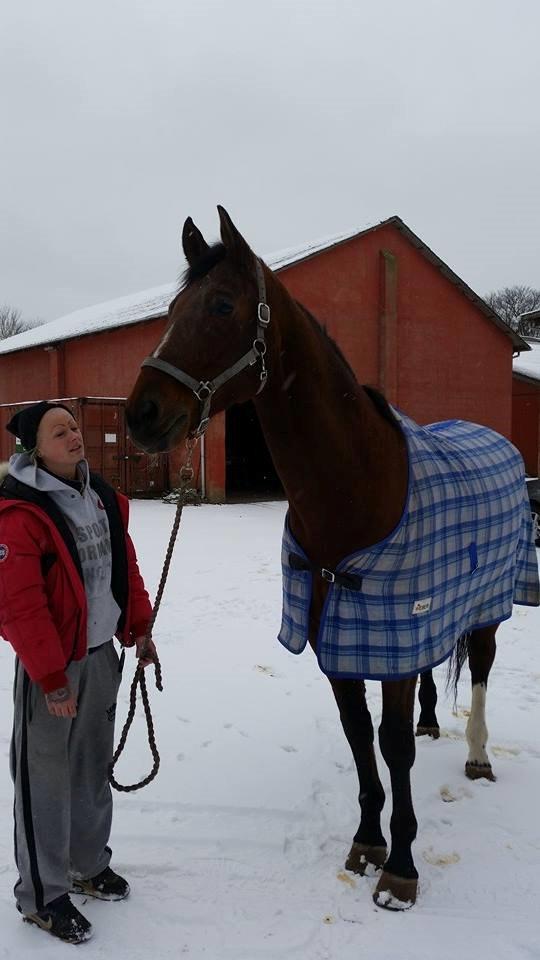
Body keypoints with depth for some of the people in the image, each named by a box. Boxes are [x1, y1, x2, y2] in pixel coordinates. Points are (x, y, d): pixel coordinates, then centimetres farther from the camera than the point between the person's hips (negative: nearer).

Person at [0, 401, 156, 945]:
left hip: (102, 654, 8)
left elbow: (125, 567, 13)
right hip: (52, 665, -7)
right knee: (46, 778, 6)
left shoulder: (100, 496, 5)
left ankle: (88, 865, 42)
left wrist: (139, 630, 12)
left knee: (94, 768, 21)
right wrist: (52, 677, -20)